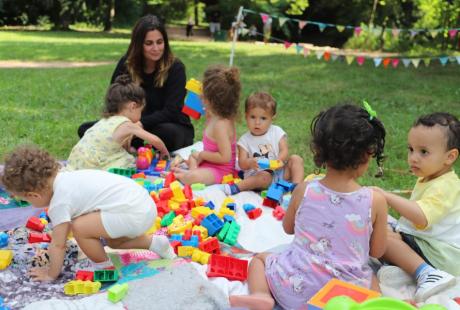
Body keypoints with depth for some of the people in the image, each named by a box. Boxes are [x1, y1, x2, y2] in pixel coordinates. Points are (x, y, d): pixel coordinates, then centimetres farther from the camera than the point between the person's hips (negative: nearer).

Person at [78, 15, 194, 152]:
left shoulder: (175, 67, -15)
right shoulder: (126, 63, -5)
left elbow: (171, 112, -21)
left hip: (173, 127, -3)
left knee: (170, 132, -40)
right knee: (85, 130, -10)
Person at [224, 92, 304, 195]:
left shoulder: (277, 132, 4)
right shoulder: (245, 140, 0)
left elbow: (284, 151, -4)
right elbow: (242, 164, -6)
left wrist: (279, 160, -28)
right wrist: (250, 163, -31)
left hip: (279, 171, 3)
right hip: (257, 174, -3)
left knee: (296, 159, -13)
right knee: (264, 177, -35)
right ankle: (237, 187, -24)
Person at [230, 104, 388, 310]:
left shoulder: (303, 191, -8)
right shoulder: (375, 201, -11)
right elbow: (377, 251, 3)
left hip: (296, 290, 0)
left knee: (260, 258, 25)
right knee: (372, 280, 33)